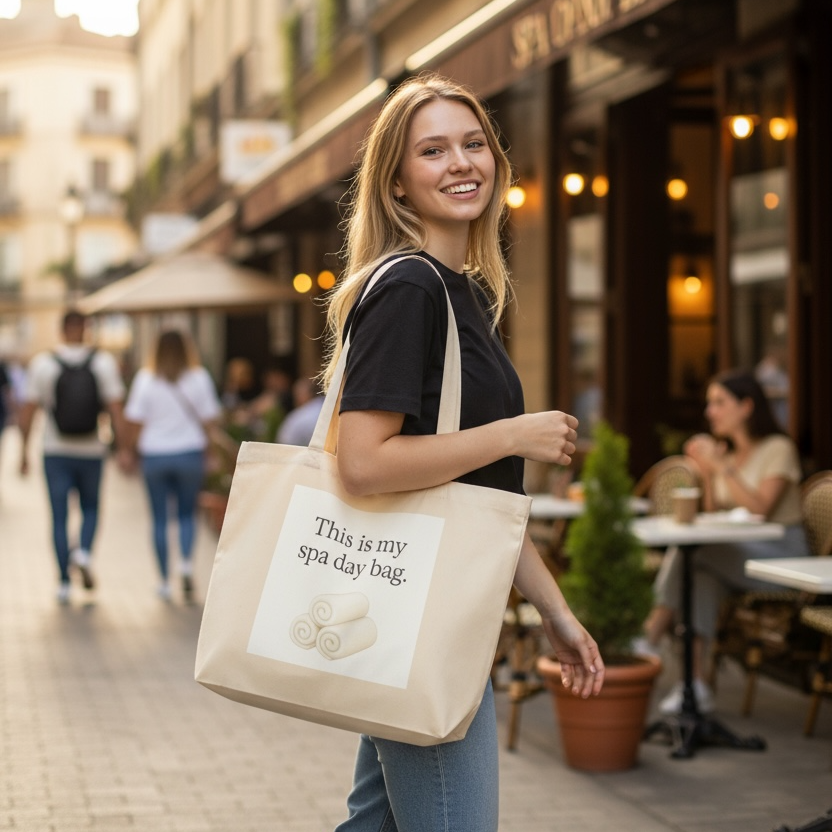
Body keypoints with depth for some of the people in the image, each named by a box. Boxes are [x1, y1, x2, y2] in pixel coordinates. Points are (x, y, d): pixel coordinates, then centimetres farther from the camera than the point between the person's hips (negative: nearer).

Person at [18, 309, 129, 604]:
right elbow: (116, 409, -8)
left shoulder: (41, 363, -4)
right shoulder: (104, 362, -4)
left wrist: (24, 451, 3)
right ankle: (84, 552, -7)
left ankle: (64, 584, 6)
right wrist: (121, 448, -3)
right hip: (91, 450, 1)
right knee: (90, 508, 20)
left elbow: (27, 411, -4)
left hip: (56, 451, 0)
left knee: (59, 517, 7)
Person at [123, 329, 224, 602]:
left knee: (160, 519, 7)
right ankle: (186, 562, -14)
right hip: (190, 454, 0)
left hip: (154, 455, 0)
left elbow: (134, 421, -3)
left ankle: (164, 580, 10)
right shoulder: (199, 378, -1)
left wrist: (134, 447, 11)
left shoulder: (145, 379, -2)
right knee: (187, 513, 12)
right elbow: (210, 419, -1)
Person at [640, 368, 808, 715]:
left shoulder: (778, 449, -4)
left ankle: (652, 632, -22)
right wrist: (707, 475, -3)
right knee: (704, 575, -29)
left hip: (780, 555, -6)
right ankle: (696, 684, -37)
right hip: (736, 553, 6)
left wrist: (721, 467, -18)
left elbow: (759, 508, -19)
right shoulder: (727, 454, 17)